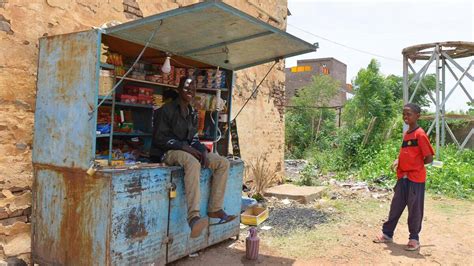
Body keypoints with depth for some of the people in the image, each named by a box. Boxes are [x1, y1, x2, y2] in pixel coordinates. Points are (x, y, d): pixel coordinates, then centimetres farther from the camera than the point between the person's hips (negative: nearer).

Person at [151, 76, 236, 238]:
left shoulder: (193, 114, 14)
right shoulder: (166, 110, -8)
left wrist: (202, 151, -8)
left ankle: (214, 209, -9)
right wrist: (185, 147, -22)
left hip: (187, 150, 8)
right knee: (193, 163, -41)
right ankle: (193, 216, -50)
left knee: (223, 163, -6)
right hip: (167, 152, -8)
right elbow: (159, 139, -14)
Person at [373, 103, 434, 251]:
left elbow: (429, 158, -14)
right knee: (396, 206, 13)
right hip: (402, 177, 8)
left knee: (414, 209, 4)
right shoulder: (405, 134, 11)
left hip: (415, 178, -8)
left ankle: (414, 238, 19)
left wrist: (414, 166, -3)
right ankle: (387, 234, 22)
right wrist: (398, 161, 3)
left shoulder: (420, 134, -14)